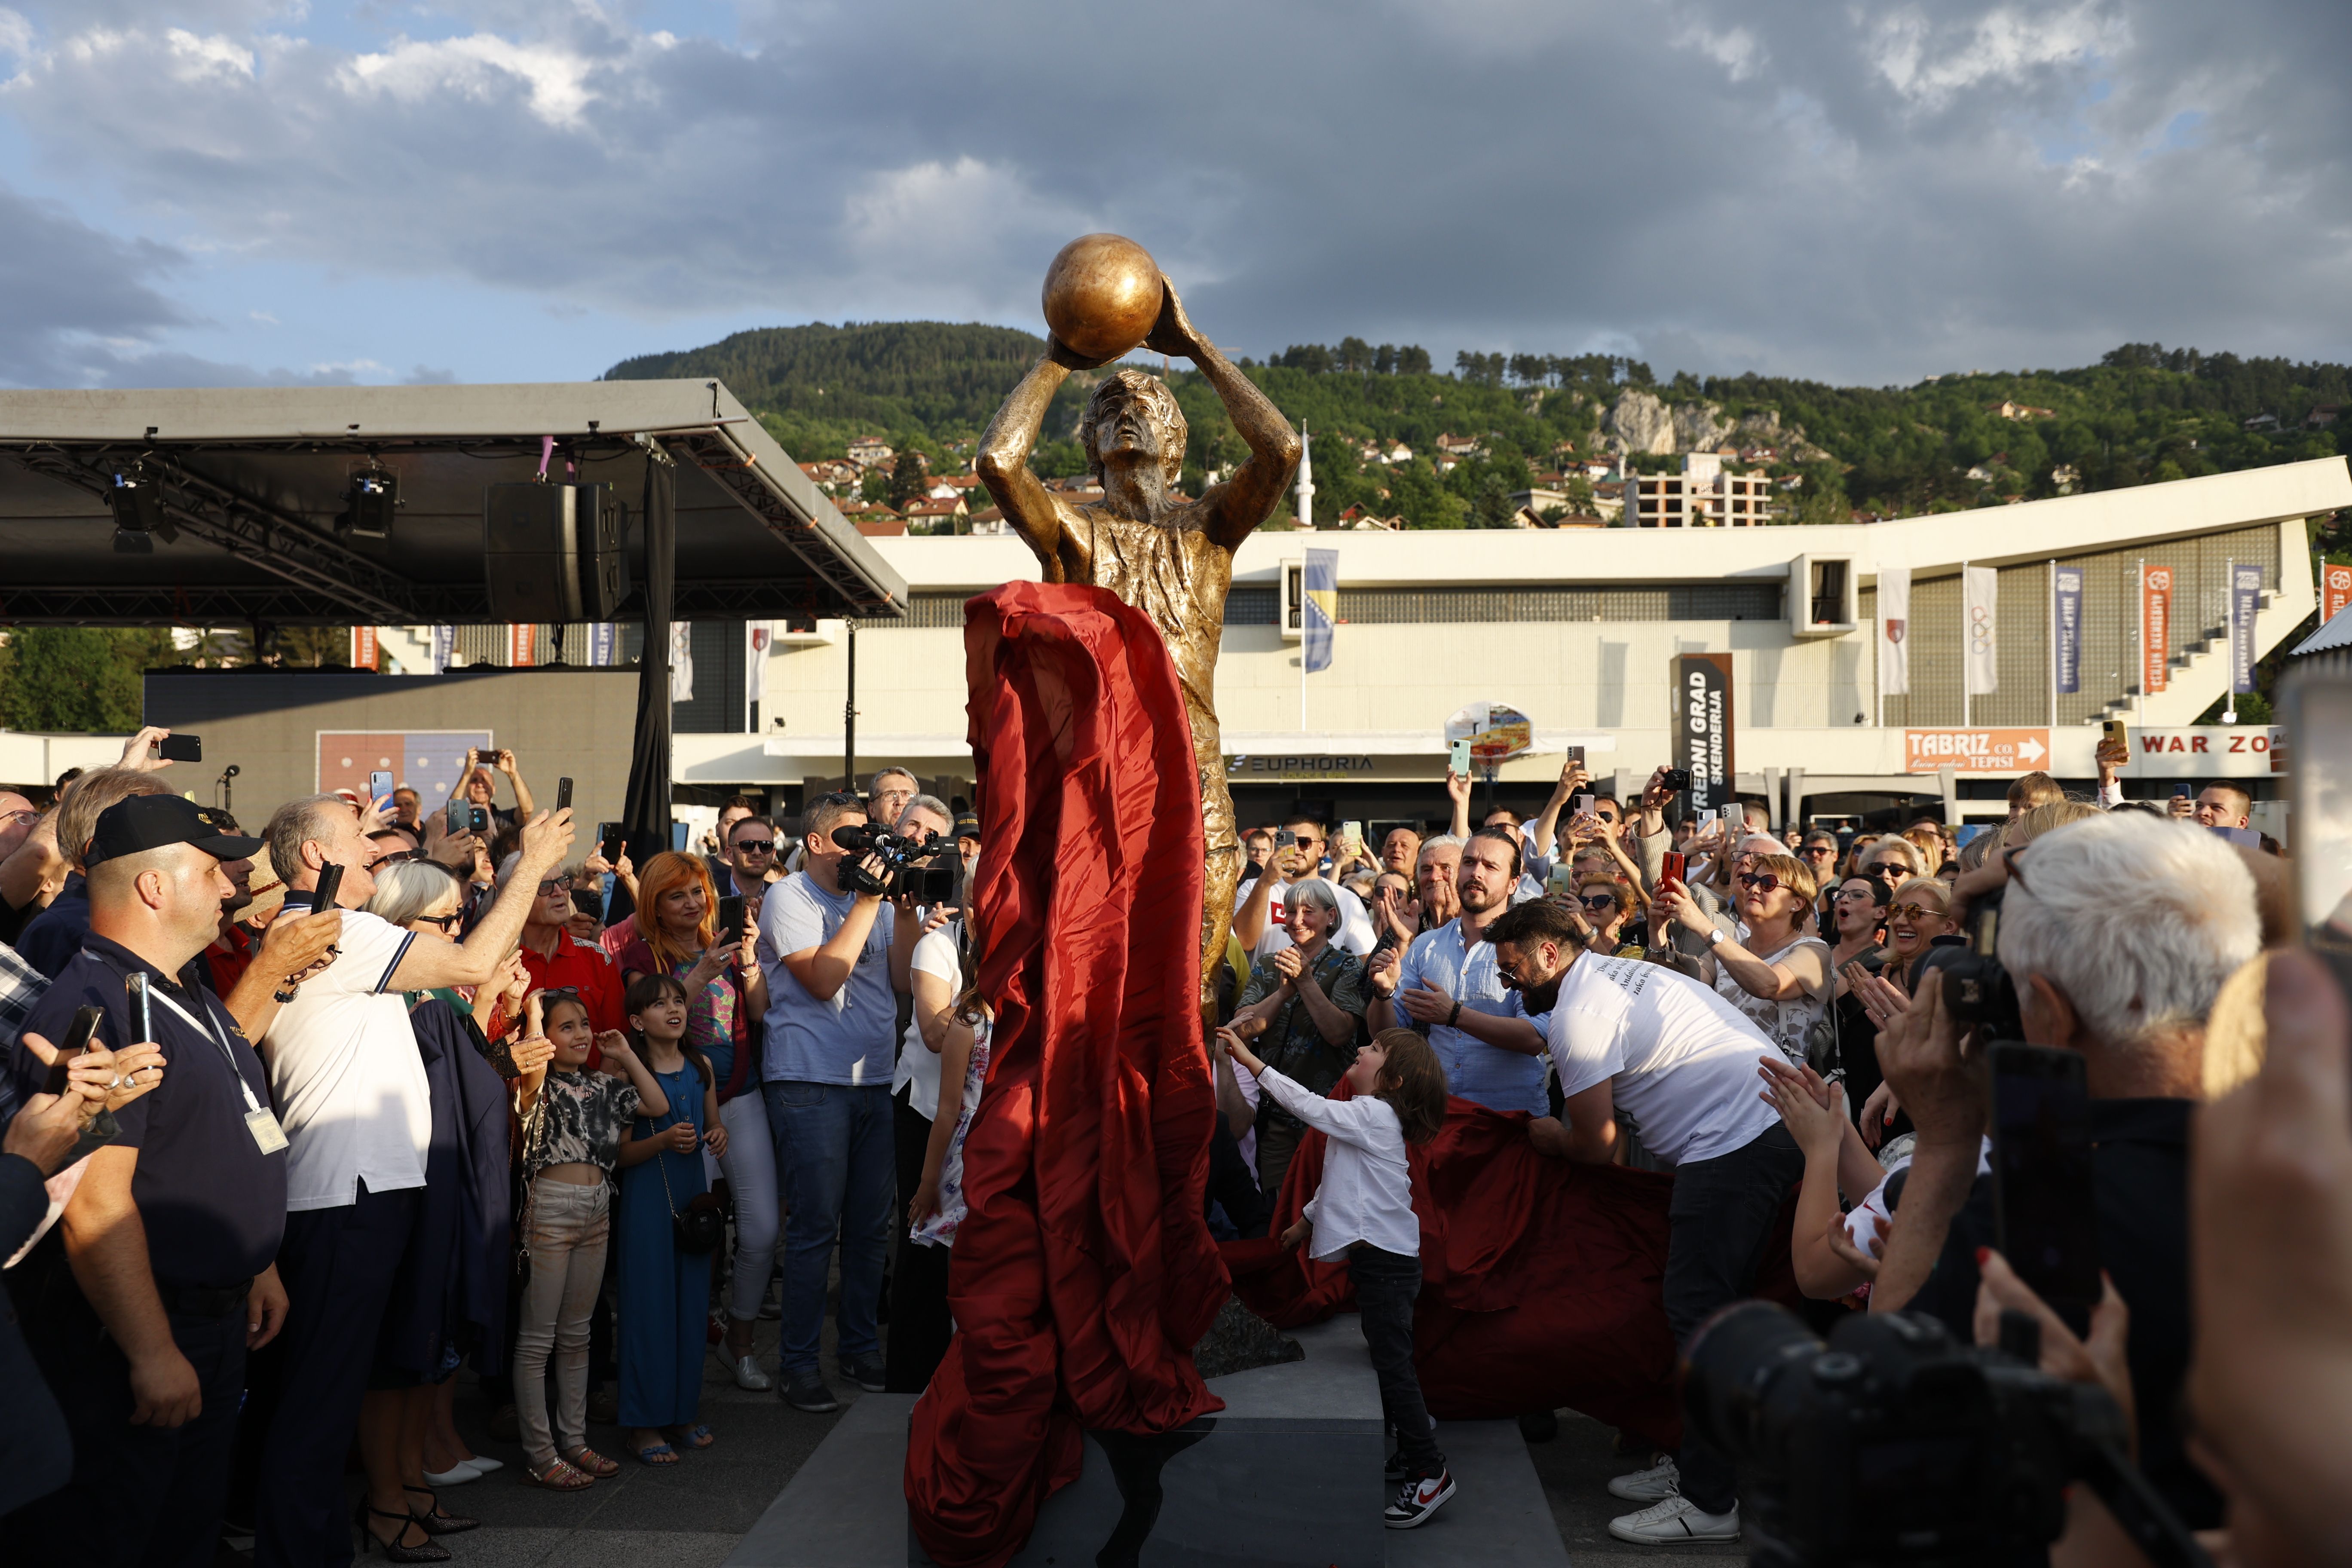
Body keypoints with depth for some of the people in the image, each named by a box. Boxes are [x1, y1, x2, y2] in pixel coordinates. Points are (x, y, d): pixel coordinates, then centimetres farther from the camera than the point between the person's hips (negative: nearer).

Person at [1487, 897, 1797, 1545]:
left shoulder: (1579, 1012, -11)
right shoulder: (1618, 973, 19)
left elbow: (1596, 1146, -6)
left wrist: (1547, 1136, 13)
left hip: (1736, 1145, -10)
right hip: (1775, 1122, 11)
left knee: (1697, 1310, -7)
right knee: (1710, 1305, 15)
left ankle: (1707, 1502, -2)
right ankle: (1695, 1464, 24)